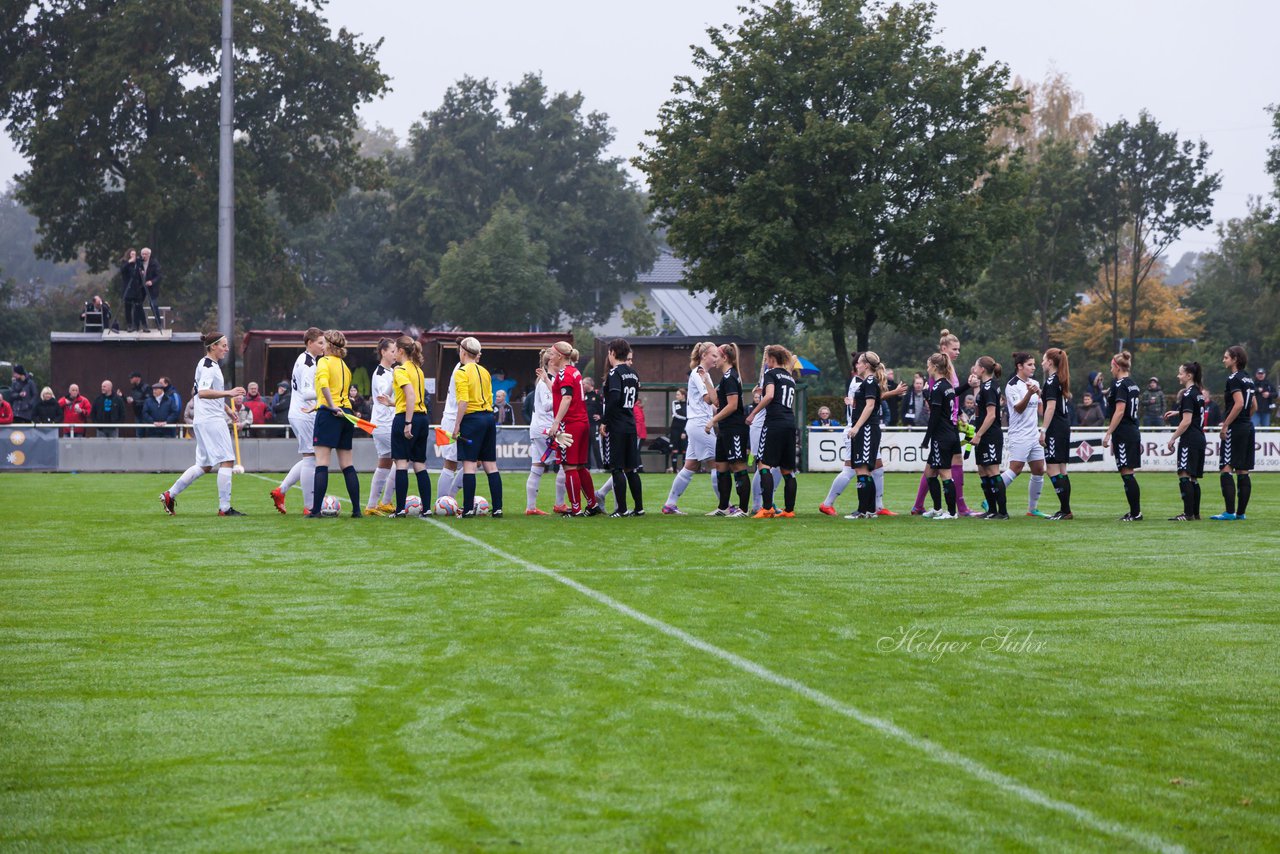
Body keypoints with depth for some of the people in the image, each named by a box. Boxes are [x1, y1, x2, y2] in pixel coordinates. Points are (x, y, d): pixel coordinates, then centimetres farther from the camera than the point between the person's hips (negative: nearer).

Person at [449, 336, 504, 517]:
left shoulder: (462, 373, -8)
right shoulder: (484, 372, 13)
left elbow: (463, 401, -16)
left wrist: (457, 425, -14)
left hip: (472, 419, -7)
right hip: (489, 417, 7)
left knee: (469, 465, -5)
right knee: (490, 465, 8)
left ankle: (468, 508, -8)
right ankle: (497, 508, 6)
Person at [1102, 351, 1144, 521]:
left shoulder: (1120, 384, -12)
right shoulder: (1133, 384, 15)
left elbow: (1120, 411, -19)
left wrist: (1108, 434, -18)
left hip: (1123, 432, -9)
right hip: (1134, 431, 9)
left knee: (1126, 473, -6)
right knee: (1128, 475, 12)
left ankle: (1136, 512, -7)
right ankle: (1135, 512, 13)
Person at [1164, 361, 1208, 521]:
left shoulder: (1188, 395, -14)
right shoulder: (1199, 393, 14)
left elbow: (1187, 421, -18)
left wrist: (1173, 438, -14)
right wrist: (1178, 412, 24)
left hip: (1189, 440, -10)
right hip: (1200, 438, 10)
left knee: (1184, 476, -10)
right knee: (1193, 478, 13)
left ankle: (1188, 513, -14)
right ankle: (1195, 513, 14)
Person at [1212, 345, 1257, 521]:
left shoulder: (1234, 379, -12)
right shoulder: (1249, 379, 15)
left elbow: (1239, 403, -21)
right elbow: (1254, 405, 19)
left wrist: (1225, 425, -17)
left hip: (1235, 428, -9)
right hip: (1248, 427, 9)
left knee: (1226, 470, -9)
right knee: (1243, 472, 9)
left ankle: (1230, 512, -14)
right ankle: (1241, 512, 9)